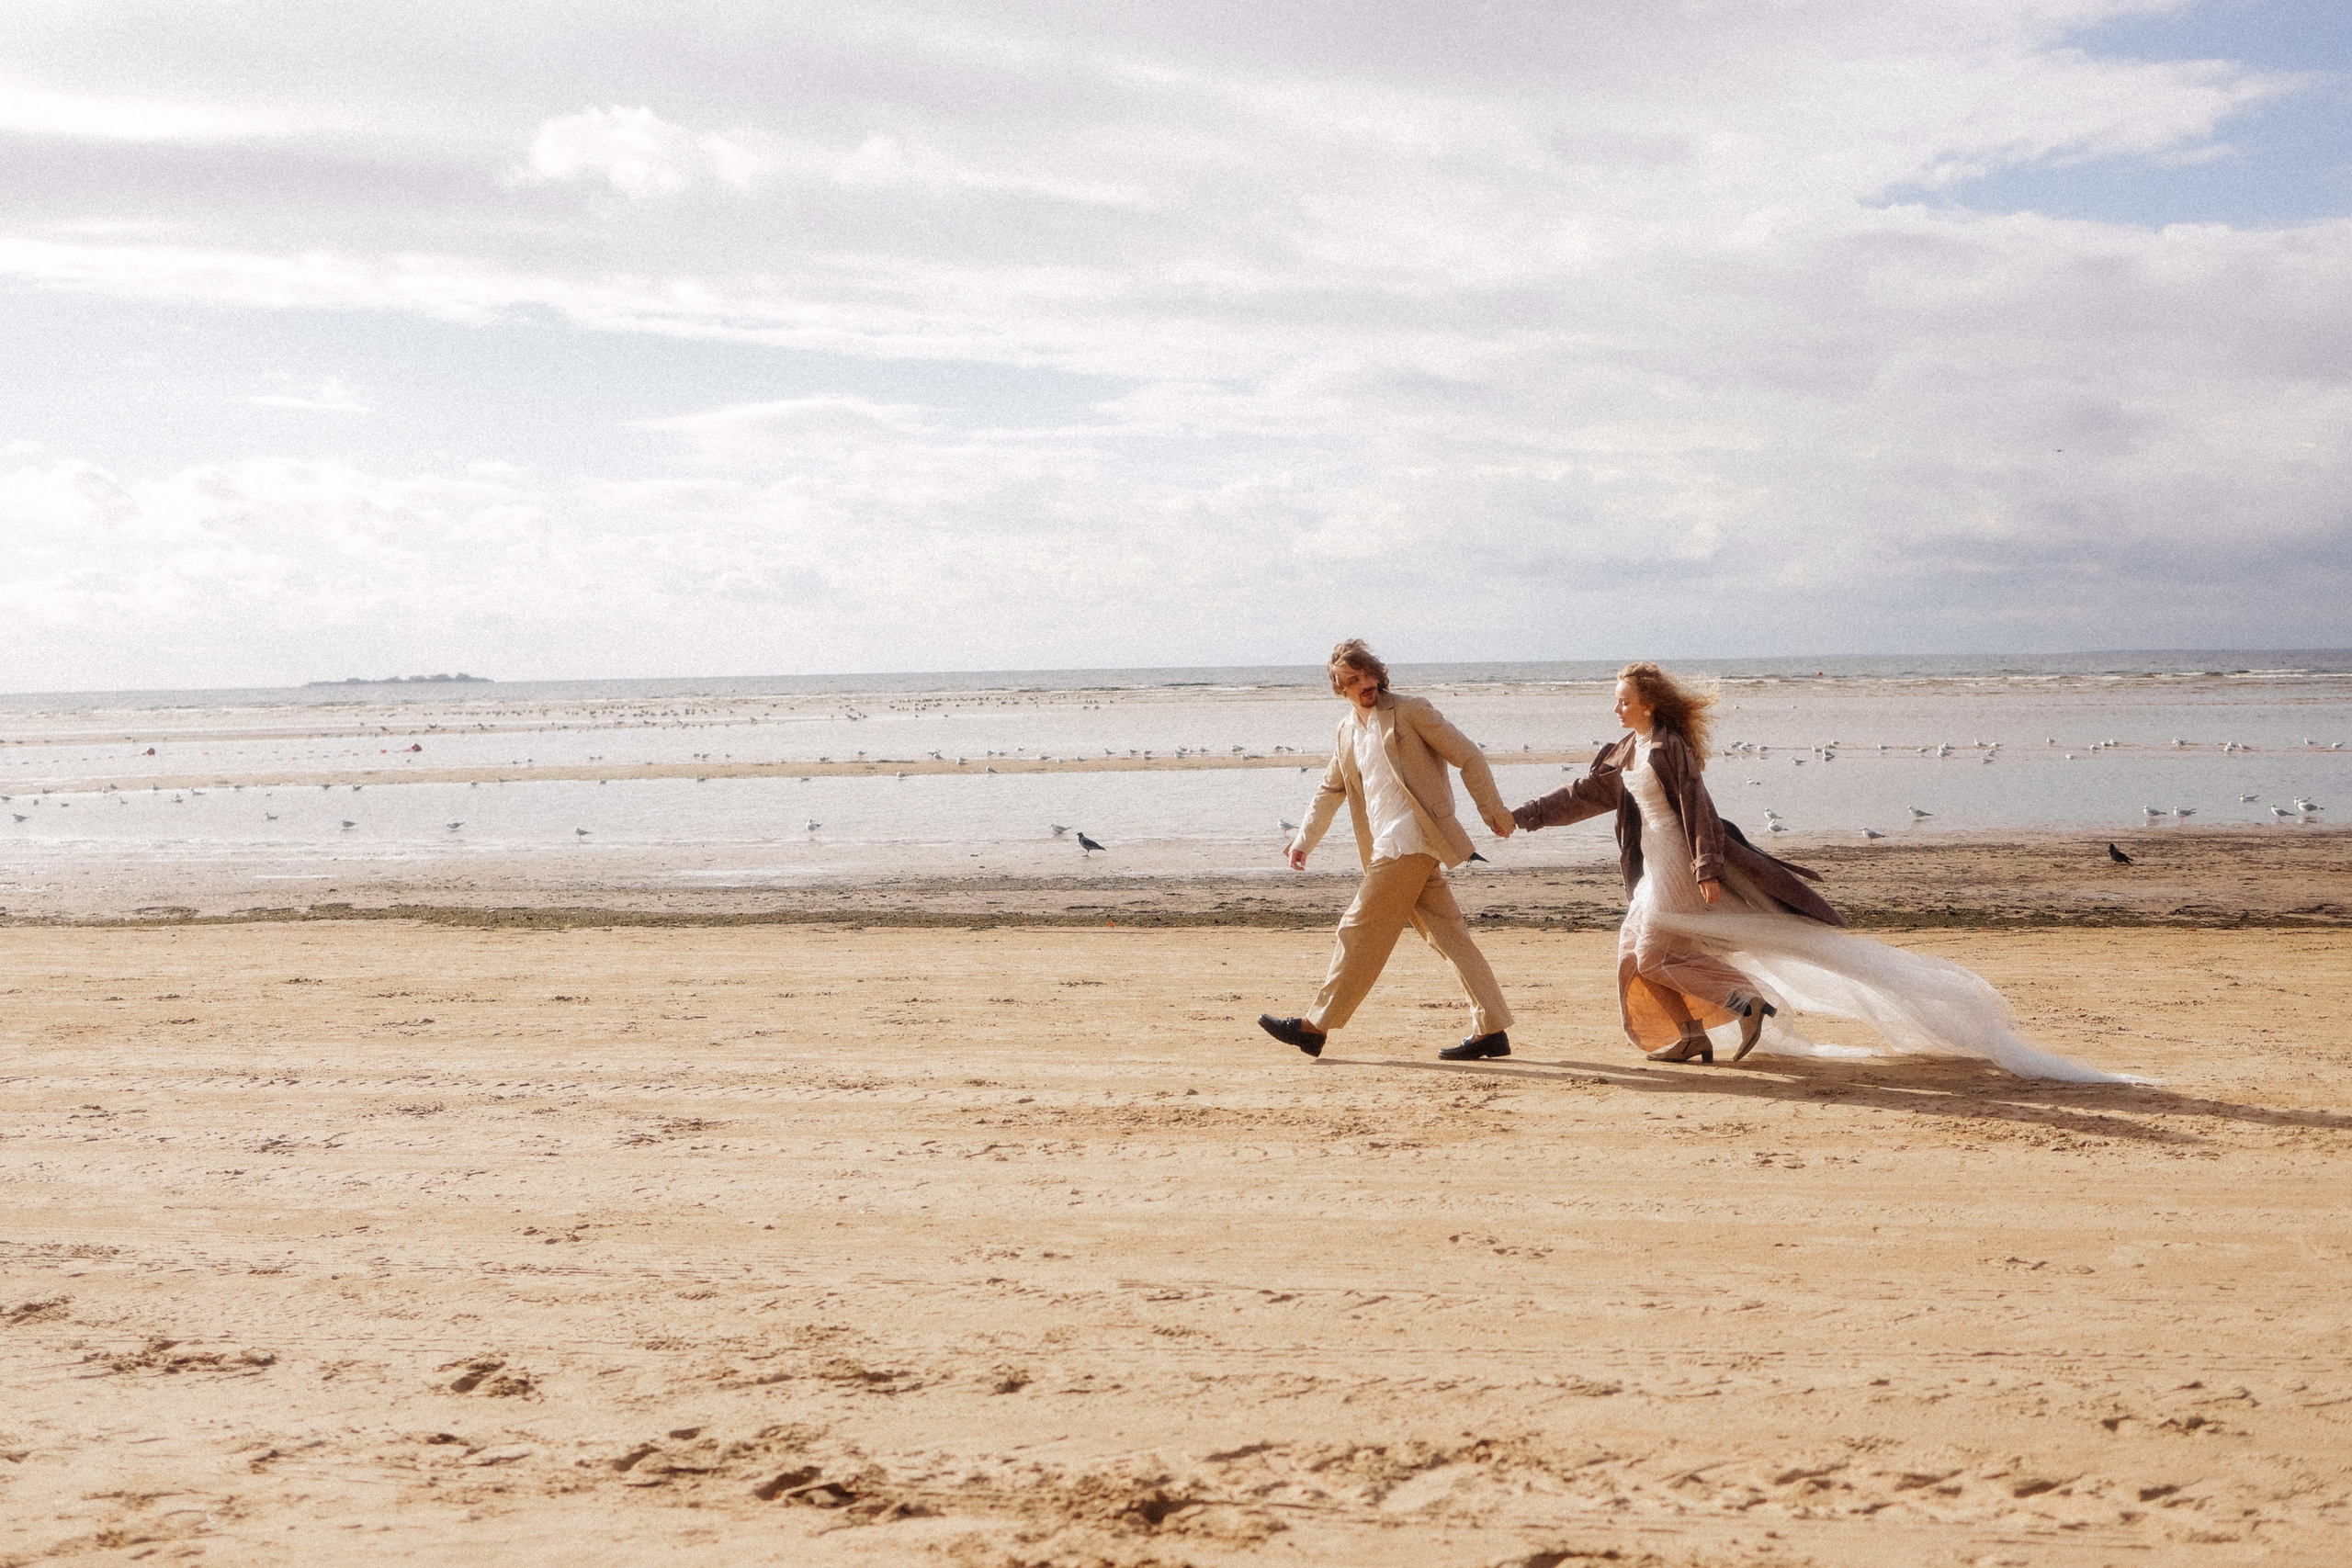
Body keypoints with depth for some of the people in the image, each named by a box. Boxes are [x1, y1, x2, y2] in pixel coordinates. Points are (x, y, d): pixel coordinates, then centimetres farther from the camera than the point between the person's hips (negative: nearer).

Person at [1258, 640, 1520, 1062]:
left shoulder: (1410, 711, -4)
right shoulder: (1346, 732, 18)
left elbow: (1468, 757, -2)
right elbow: (1330, 790, 27)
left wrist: (1493, 811, -3)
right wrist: (1304, 840, 16)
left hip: (1410, 841, -8)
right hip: (1387, 848, 8)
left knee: (1360, 930, -4)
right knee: (1446, 933, 6)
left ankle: (1315, 1026, 3)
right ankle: (1491, 1030, 7)